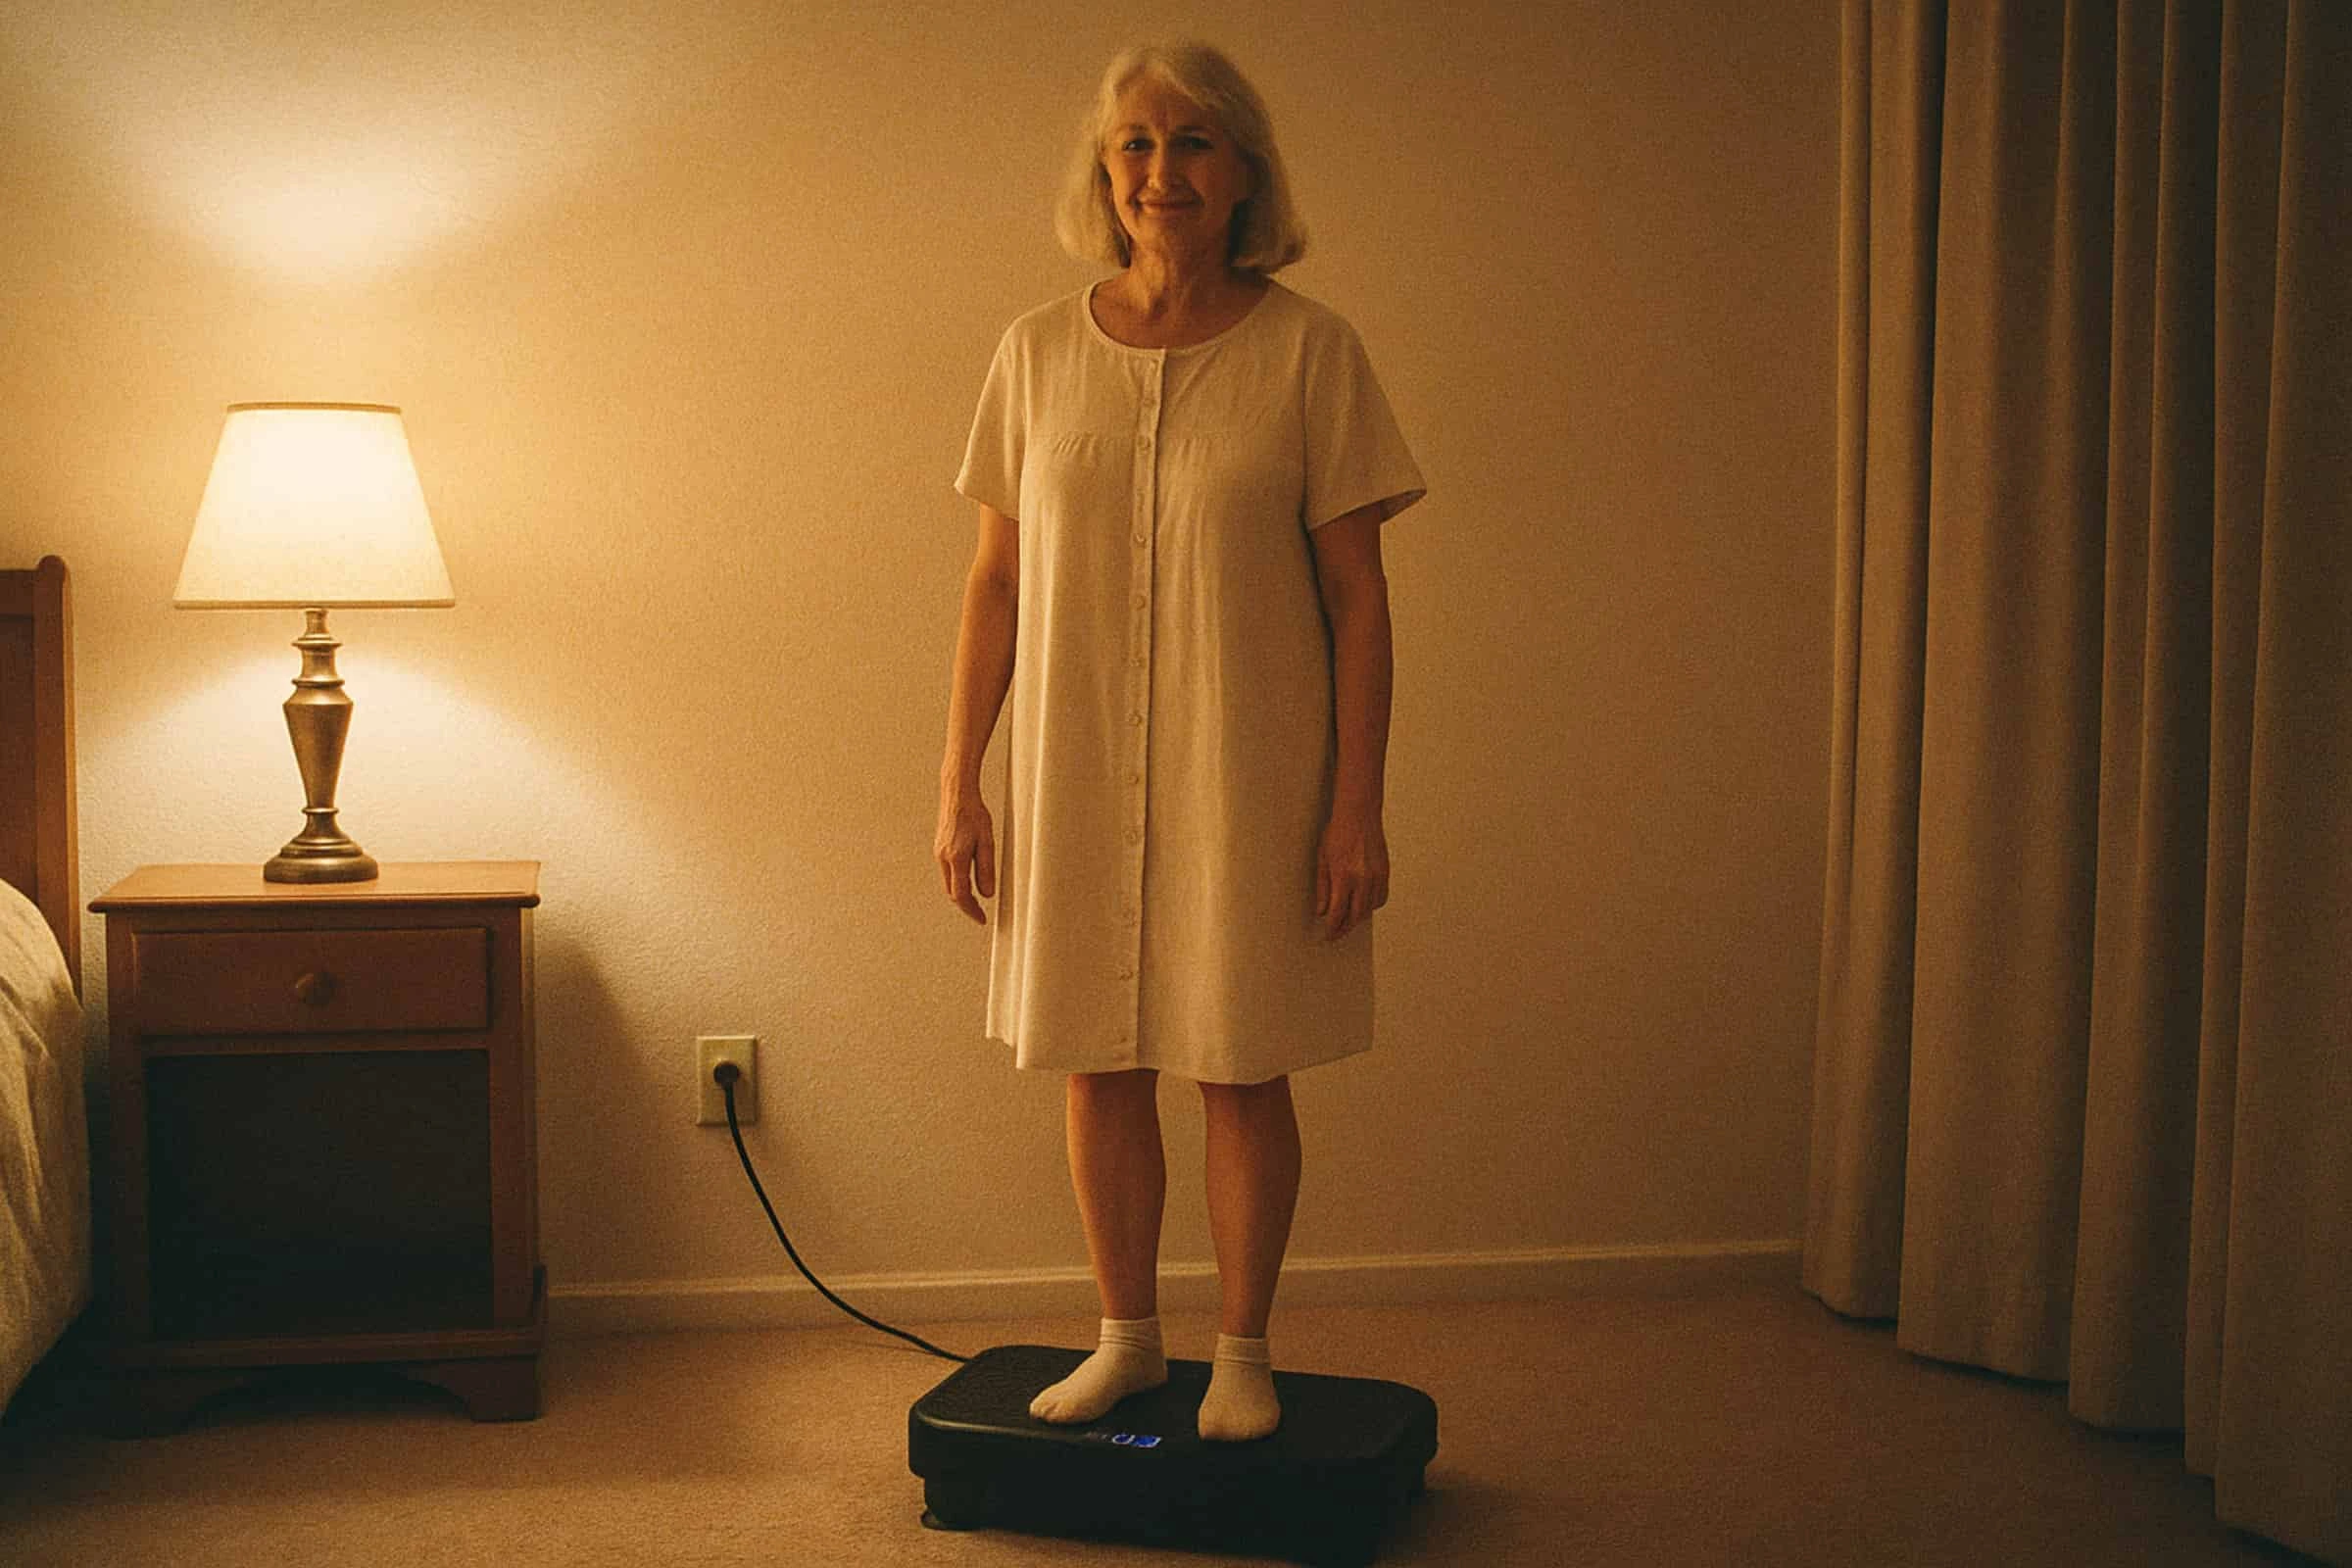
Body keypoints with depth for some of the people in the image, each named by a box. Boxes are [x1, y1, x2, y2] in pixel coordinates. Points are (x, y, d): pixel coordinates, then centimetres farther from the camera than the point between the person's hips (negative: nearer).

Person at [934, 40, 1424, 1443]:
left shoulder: (1309, 351, -5)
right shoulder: (1040, 353, 2)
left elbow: (1357, 595, -5)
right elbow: (997, 583, 6)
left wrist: (1358, 804, -9)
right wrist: (960, 784, 3)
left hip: (1248, 777, -2)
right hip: (1076, 773, 3)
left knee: (1243, 1072, 6)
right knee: (1102, 1067, 10)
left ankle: (1244, 1352, 24)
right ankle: (1128, 1340, 28)